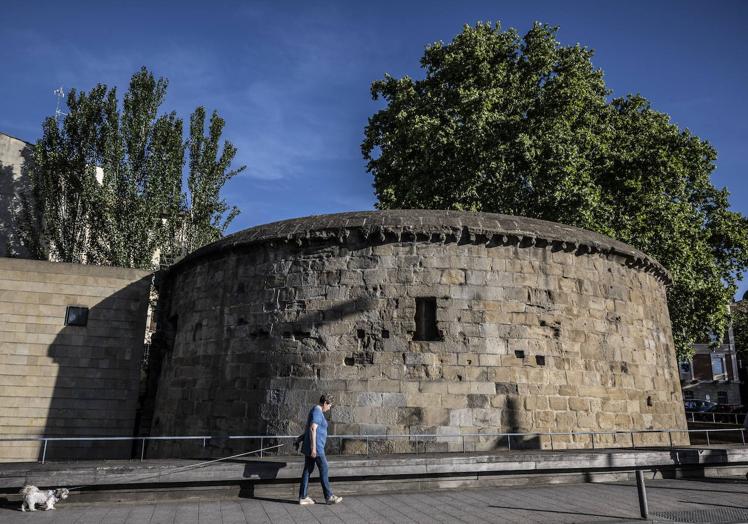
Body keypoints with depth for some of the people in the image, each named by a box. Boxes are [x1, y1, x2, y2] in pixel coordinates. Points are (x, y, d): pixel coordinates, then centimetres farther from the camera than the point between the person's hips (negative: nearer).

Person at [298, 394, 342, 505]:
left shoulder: (315, 411, 17)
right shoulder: (317, 412, -15)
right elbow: (313, 429, -24)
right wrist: (313, 448, -26)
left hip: (309, 448, 10)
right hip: (316, 447, -10)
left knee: (308, 470, 9)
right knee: (324, 470, -2)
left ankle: (303, 497, 11)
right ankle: (329, 497, 5)